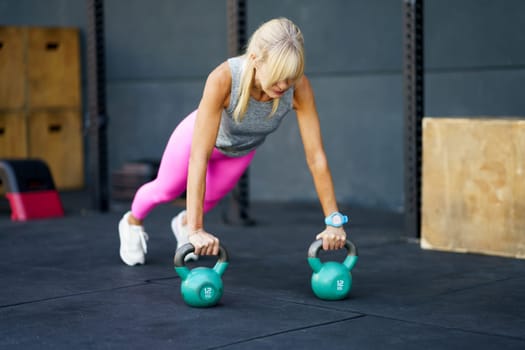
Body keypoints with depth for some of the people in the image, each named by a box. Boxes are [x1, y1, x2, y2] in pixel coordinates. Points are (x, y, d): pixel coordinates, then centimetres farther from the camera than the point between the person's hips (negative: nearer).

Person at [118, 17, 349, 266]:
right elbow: (199, 156, -47)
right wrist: (197, 230, -50)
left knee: (211, 196, 25)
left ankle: (184, 222, 60)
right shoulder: (223, 79, -46)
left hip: (242, 149, 3)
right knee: (166, 189, 21)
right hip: (200, 134, -2)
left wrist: (334, 221, -35)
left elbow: (316, 157, -33)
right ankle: (132, 221, 55)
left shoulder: (299, 87, -39)